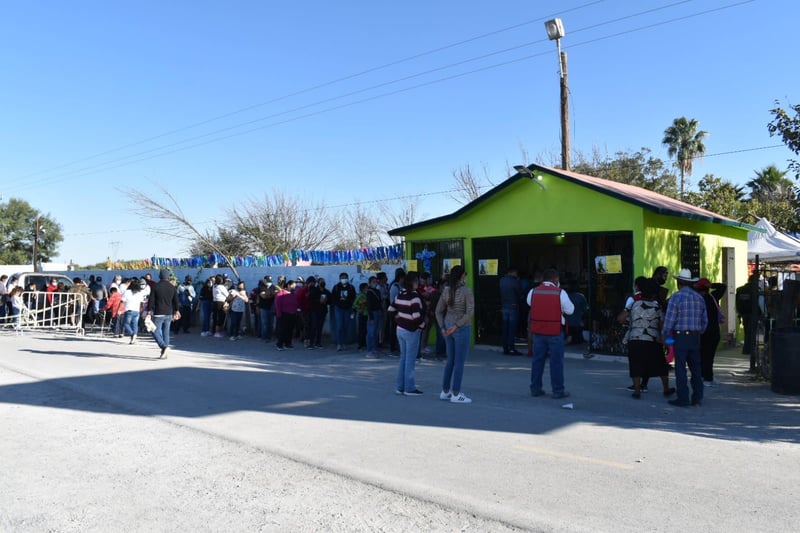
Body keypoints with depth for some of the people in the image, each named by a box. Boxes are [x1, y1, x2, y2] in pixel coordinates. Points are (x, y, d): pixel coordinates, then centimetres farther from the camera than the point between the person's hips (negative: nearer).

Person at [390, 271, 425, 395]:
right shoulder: (414, 296, -19)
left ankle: (400, 387, 20)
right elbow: (416, 315, -26)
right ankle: (409, 388, 7)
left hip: (400, 329, 8)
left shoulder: (400, 295, 6)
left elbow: (391, 309, 13)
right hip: (411, 331, -8)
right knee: (410, 360, 1)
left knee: (403, 358, 16)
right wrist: (422, 324, -10)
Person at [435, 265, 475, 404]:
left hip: (448, 328, 6)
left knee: (451, 360, 15)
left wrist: (443, 328, 0)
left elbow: (439, 311, 5)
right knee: (460, 362, 0)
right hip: (462, 329, -6)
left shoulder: (446, 290, 5)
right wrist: (457, 326, -18)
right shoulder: (467, 291, -12)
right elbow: (470, 312, -21)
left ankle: (445, 391, 19)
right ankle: (456, 394, 3)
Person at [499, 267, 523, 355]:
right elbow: (520, 293, -2)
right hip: (513, 307, -6)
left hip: (504, 307, 6)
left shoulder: (502, 280, 4)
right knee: (512, 329, -2)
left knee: (505, 328, 9)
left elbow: (500, 294, 9)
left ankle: (505, 348, 13)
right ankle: (511, 348, -1)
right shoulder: (515, 281, -13)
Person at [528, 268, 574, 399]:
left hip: (538, 331, 4)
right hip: (555, 332, -4)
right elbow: (570, 310, -4)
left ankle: (535, 388, 18)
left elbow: (529, 303, 20)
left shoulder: (533, 292, 2)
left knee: (537, 359, 12)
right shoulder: (560, 293, -9)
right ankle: (558, 391, 6)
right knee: (556, 361, 2)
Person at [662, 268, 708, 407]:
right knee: (696, 368, 12)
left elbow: (669, 320, -12)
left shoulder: (676, 297, -9)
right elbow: (705, 320, 14)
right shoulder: (699, 298, 10)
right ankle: (697, 397, 16)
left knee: (680, 368, -1)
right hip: (695, 337, 6)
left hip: (680, 337, -6)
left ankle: (683, 398, 1)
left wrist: (665, 335, -1)